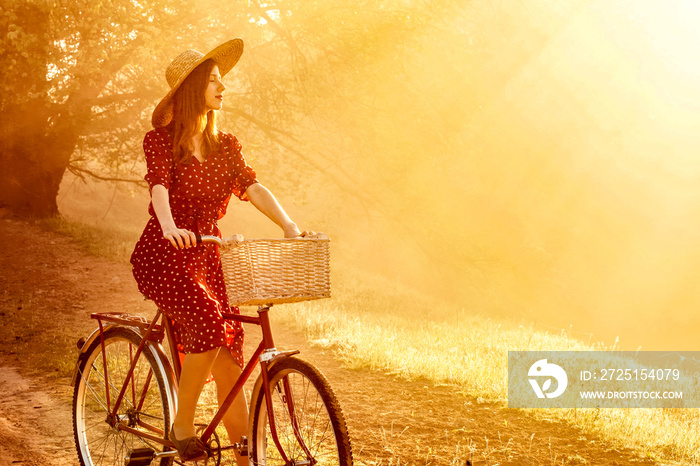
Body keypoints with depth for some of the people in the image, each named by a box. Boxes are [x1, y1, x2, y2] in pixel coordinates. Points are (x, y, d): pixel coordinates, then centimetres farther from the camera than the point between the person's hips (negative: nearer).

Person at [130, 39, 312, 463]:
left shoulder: (226, 146, 11)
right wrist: (170, 228, -42)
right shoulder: (160, 140, -3)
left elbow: (253, 187, -3)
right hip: (164, 256, -5)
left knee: (229, 364, -2)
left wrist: (289, 226, -21)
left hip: (207, 257, 5)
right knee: (209, 322, -30)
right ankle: (182, 425, -13)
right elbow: (159, 187, -21)